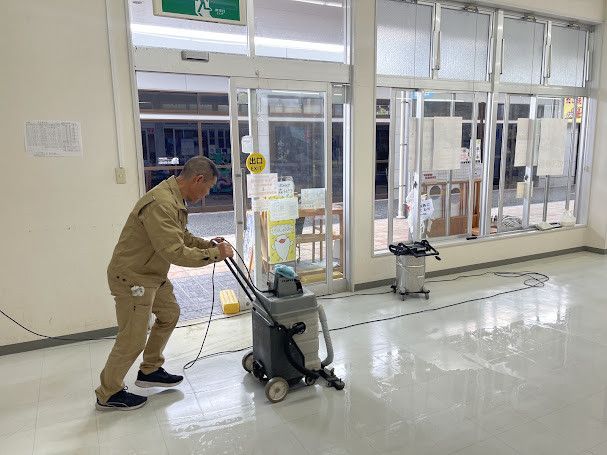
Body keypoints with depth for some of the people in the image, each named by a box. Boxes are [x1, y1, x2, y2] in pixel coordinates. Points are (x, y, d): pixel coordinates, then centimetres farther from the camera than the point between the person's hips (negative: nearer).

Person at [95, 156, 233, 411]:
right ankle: (108, 395, 21)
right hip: (132, 278, -10)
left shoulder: (176, 200, 4)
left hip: (152, 274, 11)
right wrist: (214, 254, -23)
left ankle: (149, 371, 36)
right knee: (132, 340, 0)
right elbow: (176, 252, -33)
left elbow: (181, 237, 17)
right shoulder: (160, 204, -30)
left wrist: (206, 244, 2)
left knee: (169, 314, 21)